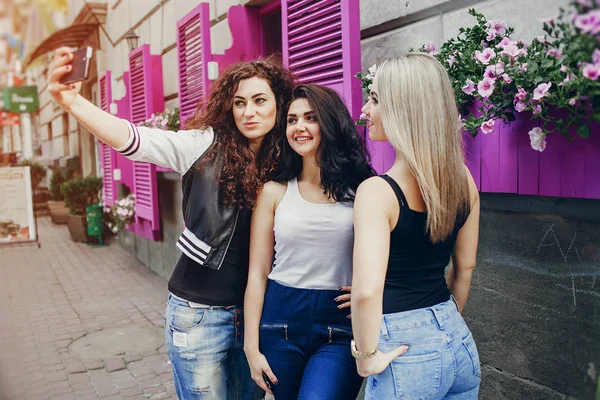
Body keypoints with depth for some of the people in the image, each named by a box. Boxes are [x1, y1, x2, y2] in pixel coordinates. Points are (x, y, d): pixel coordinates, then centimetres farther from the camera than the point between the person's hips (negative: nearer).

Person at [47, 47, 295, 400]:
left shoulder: (284, 165, -1)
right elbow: (136, 140, -23)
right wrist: (72, 102, -37)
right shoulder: (206, 145, -10)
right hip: (199, 312, -3)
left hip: (253, 312, 3)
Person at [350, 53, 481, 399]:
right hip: (459, 343, 6)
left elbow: (366, 291, -31)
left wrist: (367, 356, -15)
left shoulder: (377, 191, -21)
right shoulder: (463, 178, -1)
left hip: (404, 347, -6)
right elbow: (465, 267, 10)